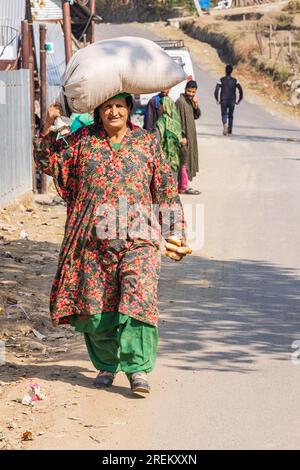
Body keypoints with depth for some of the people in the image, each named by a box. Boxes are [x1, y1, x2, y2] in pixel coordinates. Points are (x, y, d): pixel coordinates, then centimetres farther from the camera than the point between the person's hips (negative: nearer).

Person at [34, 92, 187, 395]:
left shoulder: (147, 143, 9)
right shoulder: (83, 140, 11)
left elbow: (166, 191, 12)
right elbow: (49, 162, 11)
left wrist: (176, 234, 10)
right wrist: (49, 127, -3)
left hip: (137, 239, -2)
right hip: (94, 240, 2)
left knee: (138, 299, -18)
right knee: (95, 305, 6)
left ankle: (138, 368, -16)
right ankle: (107, 364, 25)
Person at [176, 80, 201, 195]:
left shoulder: (190, 101, 11)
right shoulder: (180, 102, -16)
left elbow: (196, 116, 11)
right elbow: (179, 120, -19)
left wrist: (195, 105, -6)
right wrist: (182, 136, -21)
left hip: (190, 135, 9)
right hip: (184, 135, -9)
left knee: (188, 160, 13)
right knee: (185, 160, -8)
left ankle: (181, 185, 19)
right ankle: (184, 187, -6)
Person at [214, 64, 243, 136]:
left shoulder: (221, 80, -3)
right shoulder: (235, 81, 1)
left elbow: (216, 91, -11)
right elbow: (241, 91, -4)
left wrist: (217, 100, -2)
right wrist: (239, 100, 4)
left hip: (223, 101, -2)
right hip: (232, 101, 2)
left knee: (224, 114, 7)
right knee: (230, 116, 13)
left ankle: (225, 124, -25)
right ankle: (230, 132, 12)